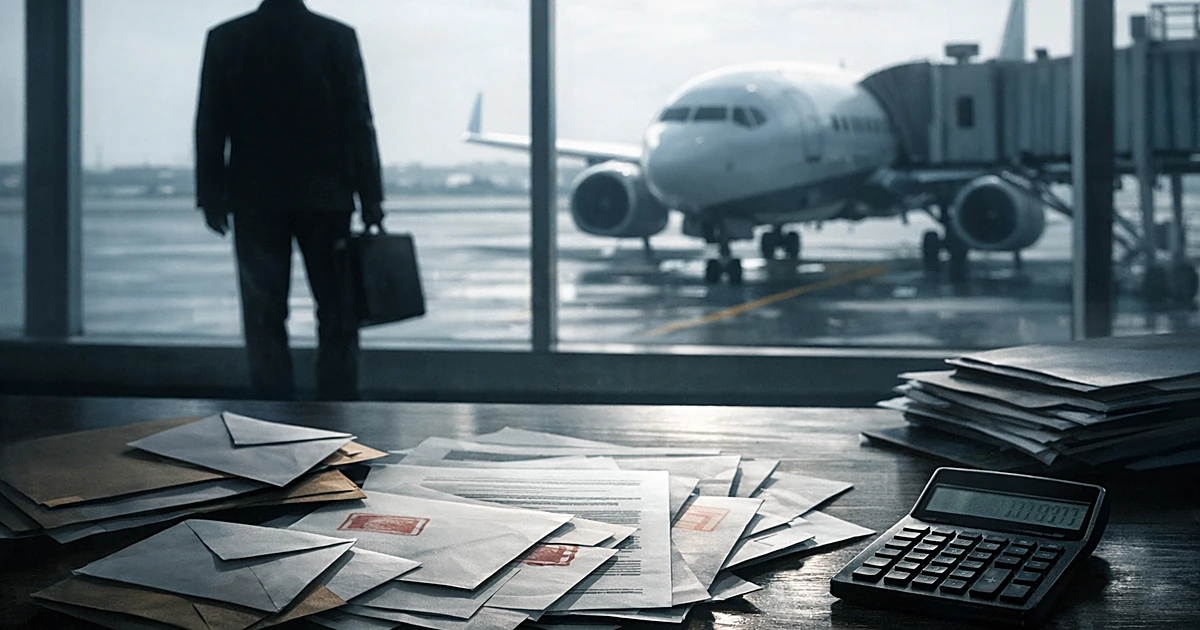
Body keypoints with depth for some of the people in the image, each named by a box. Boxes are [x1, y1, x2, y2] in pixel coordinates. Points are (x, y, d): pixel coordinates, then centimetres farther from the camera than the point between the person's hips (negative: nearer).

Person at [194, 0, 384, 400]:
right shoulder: (337, 38, -4)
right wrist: (370, 198, -1)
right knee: (337, 315, 8)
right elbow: (358, 123, -5)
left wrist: (211, 196, 7)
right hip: (325, 198, -1)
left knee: (264, 315, 5)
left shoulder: (224, 39, 0)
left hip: (254, 200, 1)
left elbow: (209, 125, 1)